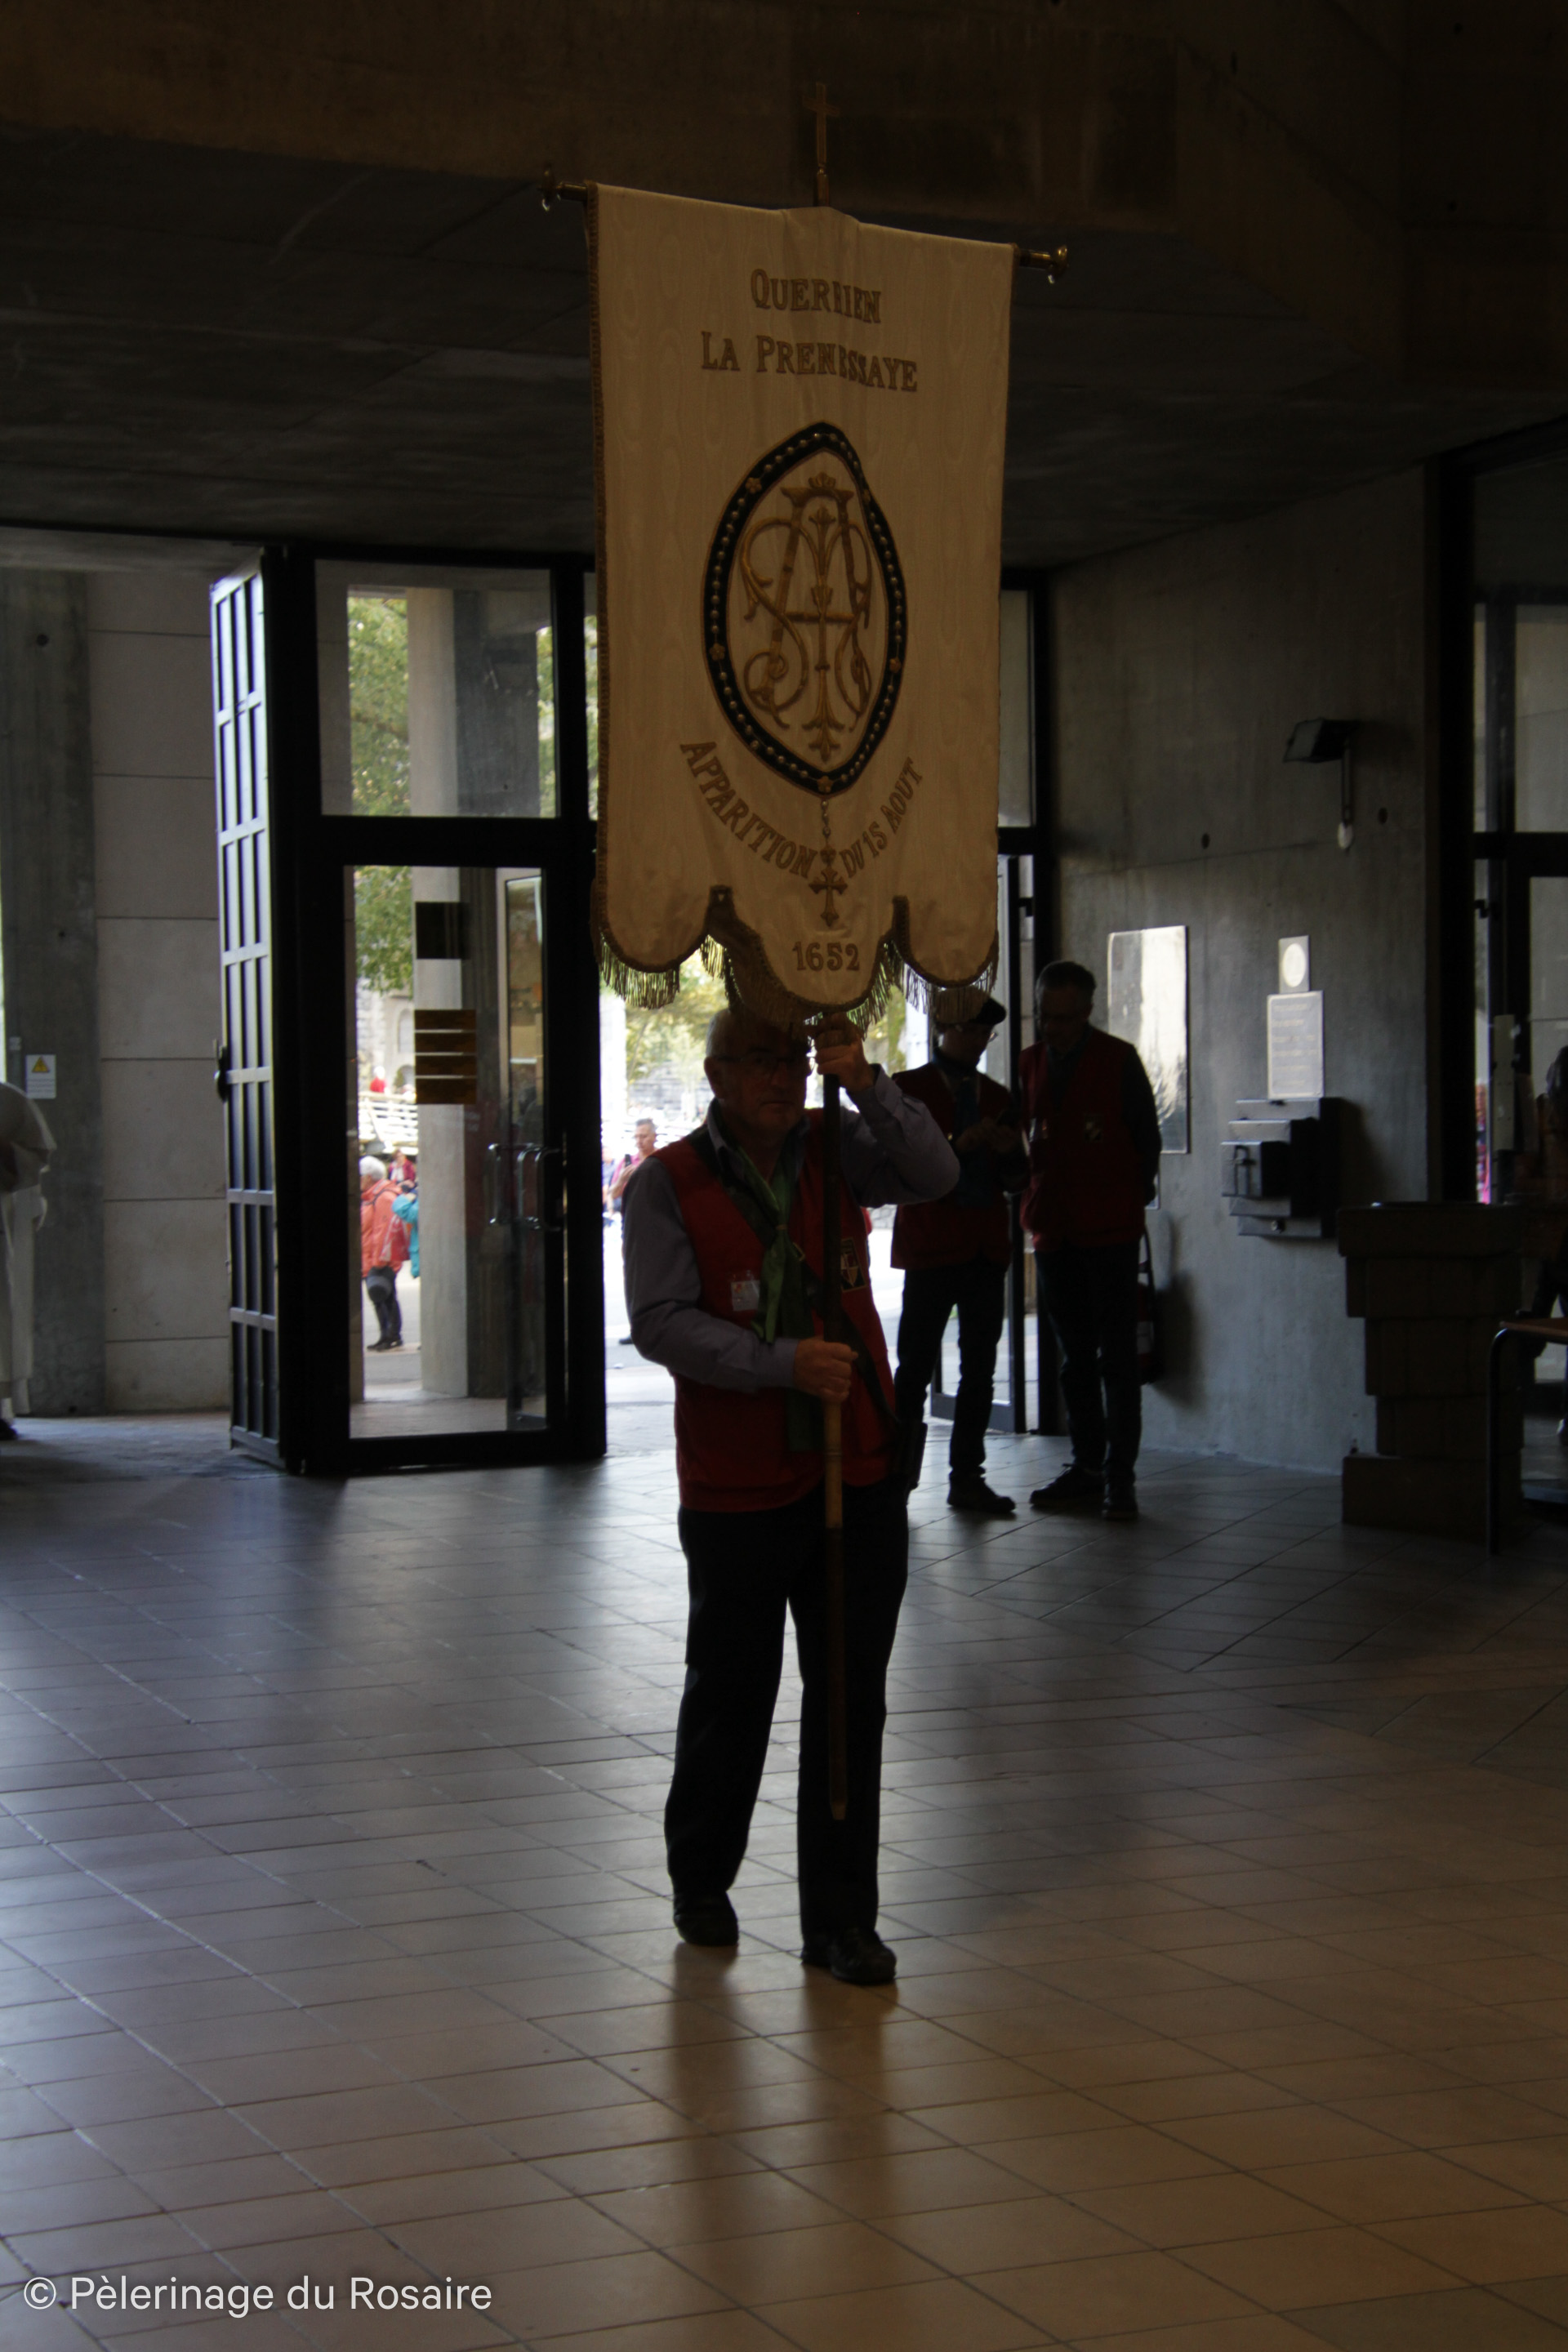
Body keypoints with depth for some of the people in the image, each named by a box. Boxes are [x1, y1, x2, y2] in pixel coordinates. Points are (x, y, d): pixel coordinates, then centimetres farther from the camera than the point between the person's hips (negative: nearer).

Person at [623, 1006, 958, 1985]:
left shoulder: (833, 1150, 4)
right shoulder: (669, 1184, -5)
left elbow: (935, 1172, -12)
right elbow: (662, 1322, -15)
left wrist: (866, 1081, -24)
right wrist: (786, 1363, -25)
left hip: (859, 1473, 3)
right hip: (737, 1490, -2)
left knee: (852, 1700, 4)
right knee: (731, 1694, 10)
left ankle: (842, 1922, 14)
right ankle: (701, 1883, 33)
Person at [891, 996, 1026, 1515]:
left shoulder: (997, 1097, 17)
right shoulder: (907, 1089, 1)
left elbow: (1016, 1181, 18)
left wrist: (1009, 1152, -5)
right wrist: (960, 1146, -19)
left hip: (986, 1249, 5)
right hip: (931, 1247, -5)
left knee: (980, 1369, 5)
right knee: (916, 1365, -5)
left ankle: (967, 1477, 10)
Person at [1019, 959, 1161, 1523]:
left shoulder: (1118, 1060, -4)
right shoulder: (1030, 1063, 9)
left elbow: (1146, 1138, 0)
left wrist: (1133, 1199, -1)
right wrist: (1036, 1196, 8)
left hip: (1110, 1228, -5)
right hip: (1054, 1228, 5)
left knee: (1117, 1356, -4)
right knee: (1075, 1356, 11)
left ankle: (1120, 1476, -2)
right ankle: (1087, 1467, 18)